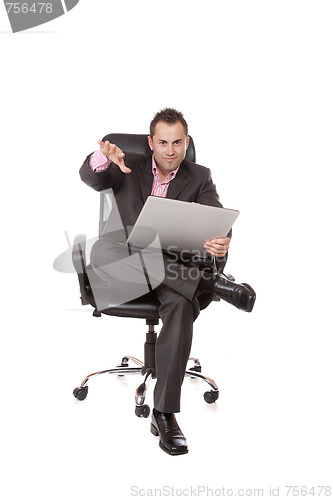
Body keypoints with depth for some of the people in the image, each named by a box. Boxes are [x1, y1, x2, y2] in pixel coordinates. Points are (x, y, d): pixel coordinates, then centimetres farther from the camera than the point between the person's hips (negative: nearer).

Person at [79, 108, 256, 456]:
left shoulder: (199, 177, 10)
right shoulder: (128, 168, 11)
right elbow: (90, 178, -9)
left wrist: (222, 241, -33)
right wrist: (103, 157, -35)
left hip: (173, 265, 0)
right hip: (128, 262, 1)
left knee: (181, 305, -35)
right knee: (101, 249, -36)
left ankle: (164, 413, -30)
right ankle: (208, 284, -35)